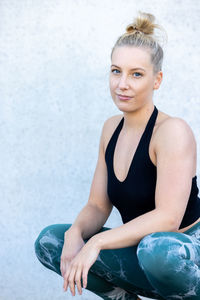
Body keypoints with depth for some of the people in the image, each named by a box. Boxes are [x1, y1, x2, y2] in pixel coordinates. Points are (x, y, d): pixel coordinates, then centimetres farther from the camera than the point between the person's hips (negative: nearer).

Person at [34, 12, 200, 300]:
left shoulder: (172, 131, -18)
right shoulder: (112, 128, 5)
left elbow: (168, 217, -27)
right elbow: (97, 206, 5)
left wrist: (96, 243, -29)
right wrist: (76, 233, -17)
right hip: (141, 253, 7)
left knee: (157, 248, -41)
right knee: (49, 242, -7)